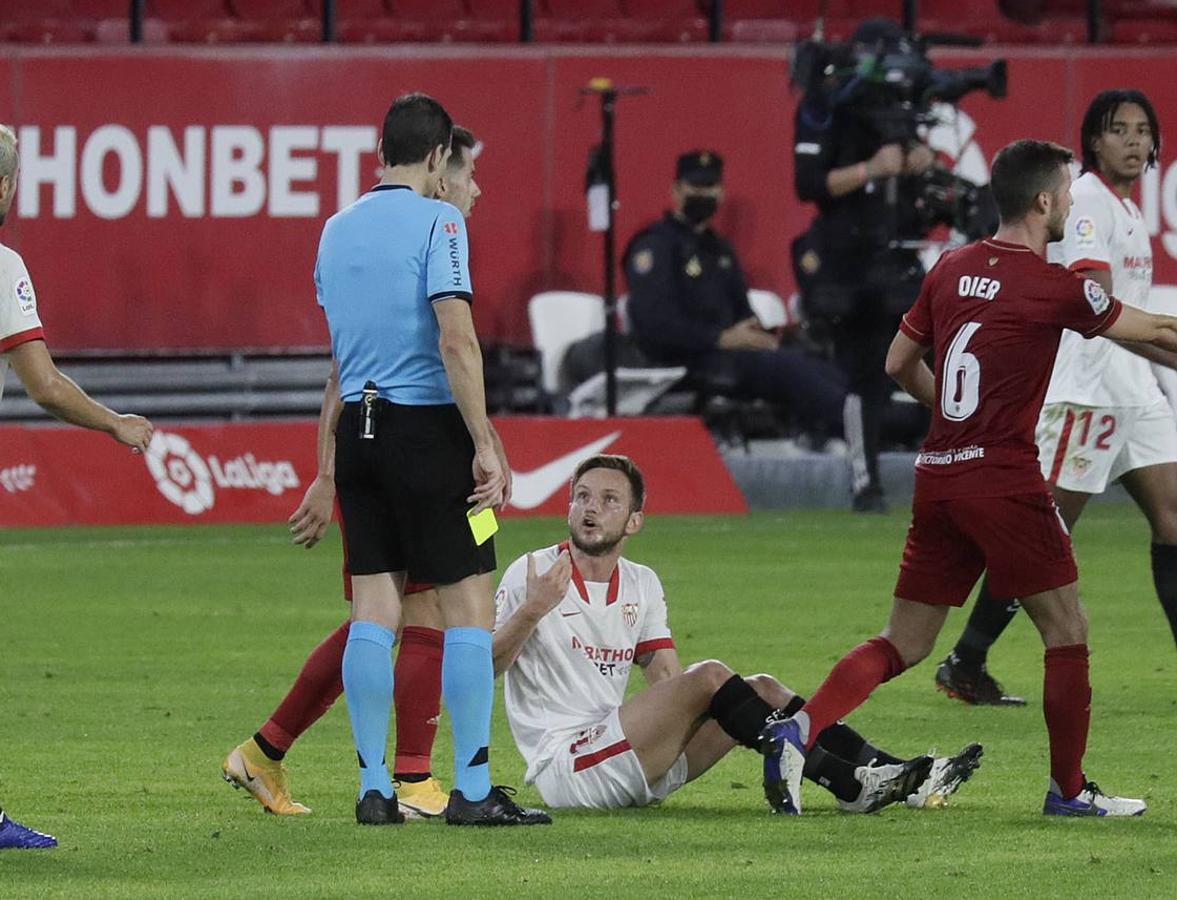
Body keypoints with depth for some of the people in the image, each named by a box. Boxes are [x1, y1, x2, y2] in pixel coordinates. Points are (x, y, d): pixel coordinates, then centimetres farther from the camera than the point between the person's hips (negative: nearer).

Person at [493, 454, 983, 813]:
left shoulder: (641, 584, 15)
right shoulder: (532, 575, -5)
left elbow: (670, 682, 12)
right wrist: (530, 611, -28)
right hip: (563, 768, -7)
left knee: (762, 689, -3)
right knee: (709, 677, -23)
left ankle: (899, 775, -12)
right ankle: (848, 784, -27)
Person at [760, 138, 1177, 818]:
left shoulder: (952, 269, 10)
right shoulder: (1051, 286, -8)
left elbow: (900, 364, 19)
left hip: (938, 475, 7)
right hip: (1005, 477, -7)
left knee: (905, 642, 9)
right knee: (1067, 630, 7)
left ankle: (799, 729, -10)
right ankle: (1070, 788, 11)